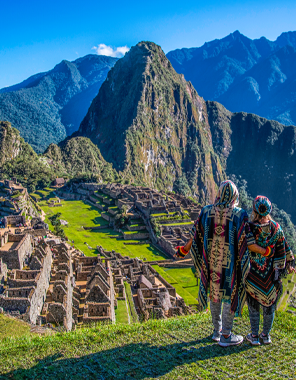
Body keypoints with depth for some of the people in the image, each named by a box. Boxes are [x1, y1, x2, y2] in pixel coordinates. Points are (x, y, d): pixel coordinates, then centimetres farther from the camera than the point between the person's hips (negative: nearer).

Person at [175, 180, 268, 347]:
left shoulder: (206, 211, -5)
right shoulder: (239, 215, -15)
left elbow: (195, 236, 1)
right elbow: (248, 241, -17)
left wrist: (184, 250, 16)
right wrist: (266, 252, -5)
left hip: (212, 262, 4)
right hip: (230, 264, -4)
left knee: (215, 293, 19)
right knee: (230, 295, 8)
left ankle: (217, 331, 31)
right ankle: (226, 336, 17)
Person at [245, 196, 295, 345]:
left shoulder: (248, 228, -16)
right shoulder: (276, 228, -8)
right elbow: (283, 251, 0)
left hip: (252, 275, -2)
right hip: (271, 275, 2)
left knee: (253, 305, 12)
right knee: (269, 305, 16)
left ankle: (254, 336, 19)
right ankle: (266, 335, 26)